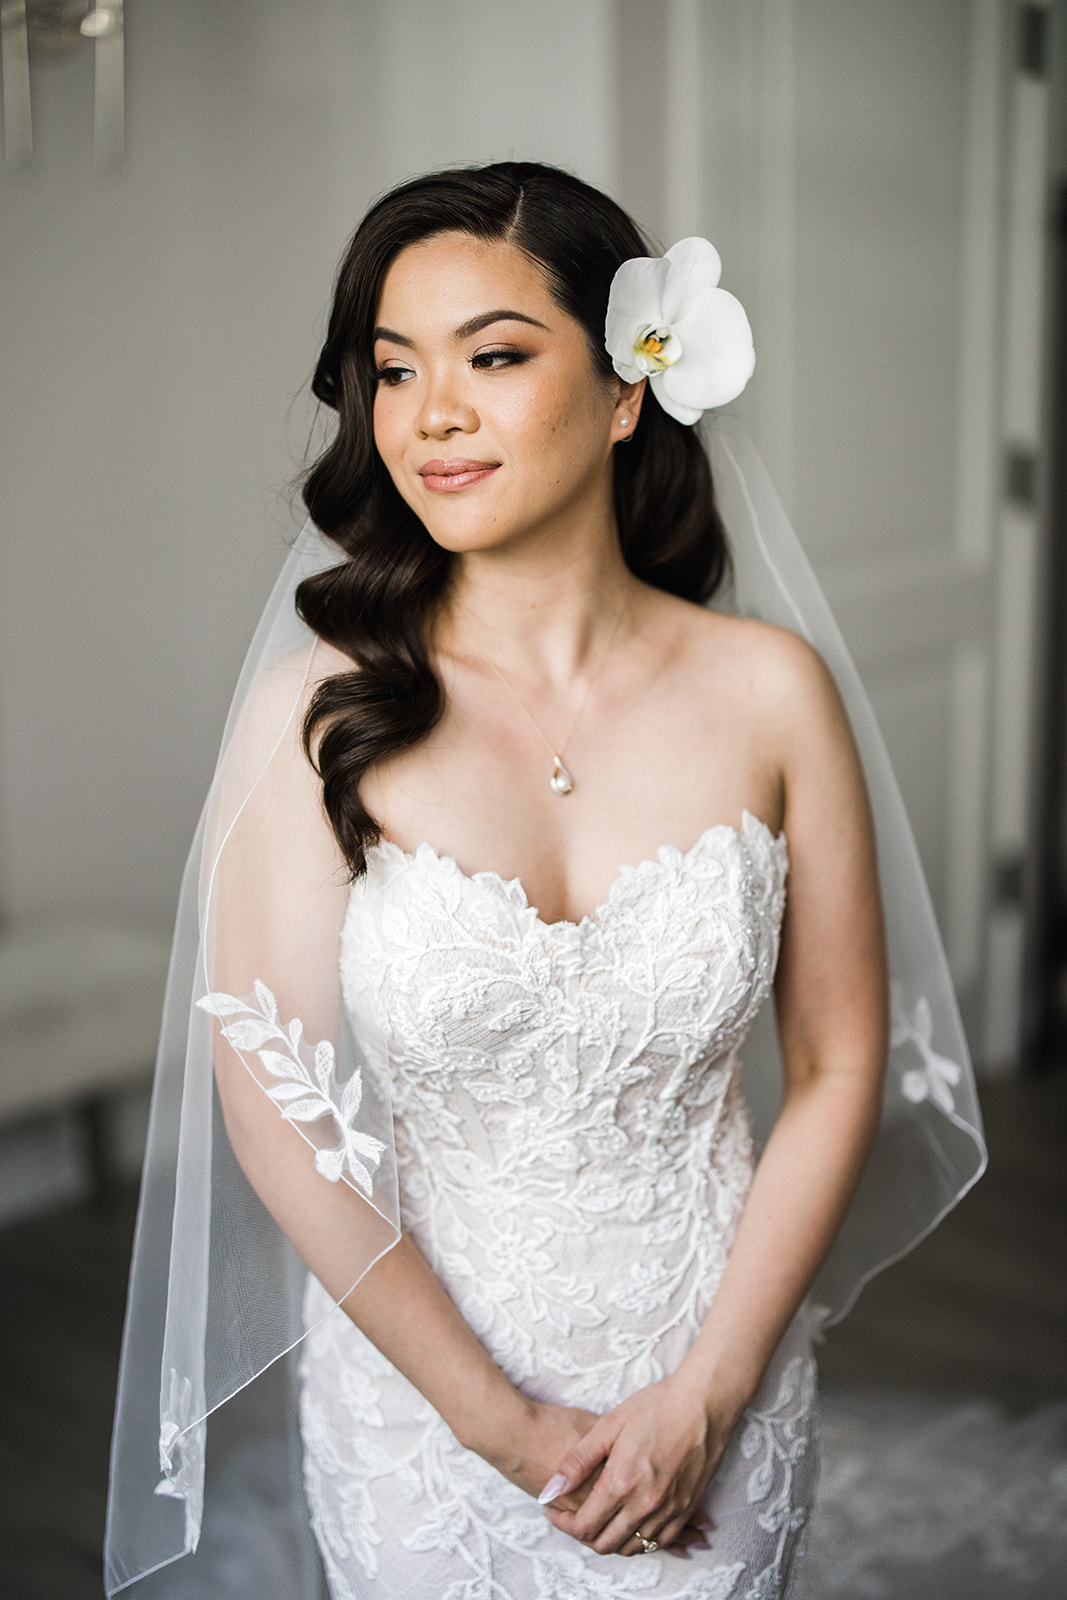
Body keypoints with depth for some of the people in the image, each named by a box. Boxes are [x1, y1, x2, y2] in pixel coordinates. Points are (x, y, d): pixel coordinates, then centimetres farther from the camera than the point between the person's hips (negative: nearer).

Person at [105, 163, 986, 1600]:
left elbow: (840, 1069, -5)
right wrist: (506, 1426, -12)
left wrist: (703, 1398, -10)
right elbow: (272, 1110, -14)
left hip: (717, 1387, 1)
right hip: (417, 1388, -1)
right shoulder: (320, 706, -15)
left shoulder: (770, 693, -11)